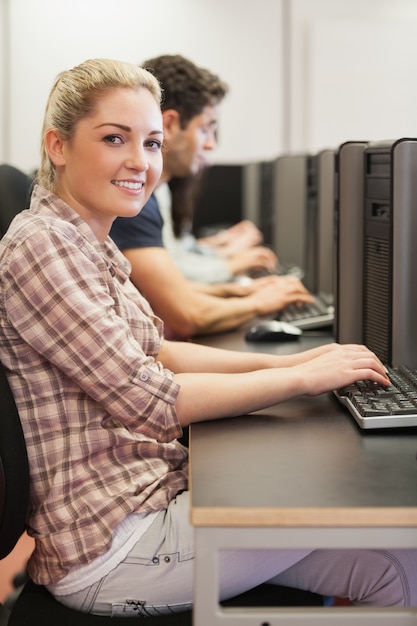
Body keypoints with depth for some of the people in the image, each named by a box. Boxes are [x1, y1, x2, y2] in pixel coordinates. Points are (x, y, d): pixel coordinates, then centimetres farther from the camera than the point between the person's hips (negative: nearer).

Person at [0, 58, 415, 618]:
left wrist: (284, 361, 2)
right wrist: (301, 378, -15)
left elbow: (153, 351, 14)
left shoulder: (89, 244, 11)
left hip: (150, 494, 9)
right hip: (109, 546, -9)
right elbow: (149, 400, -21)